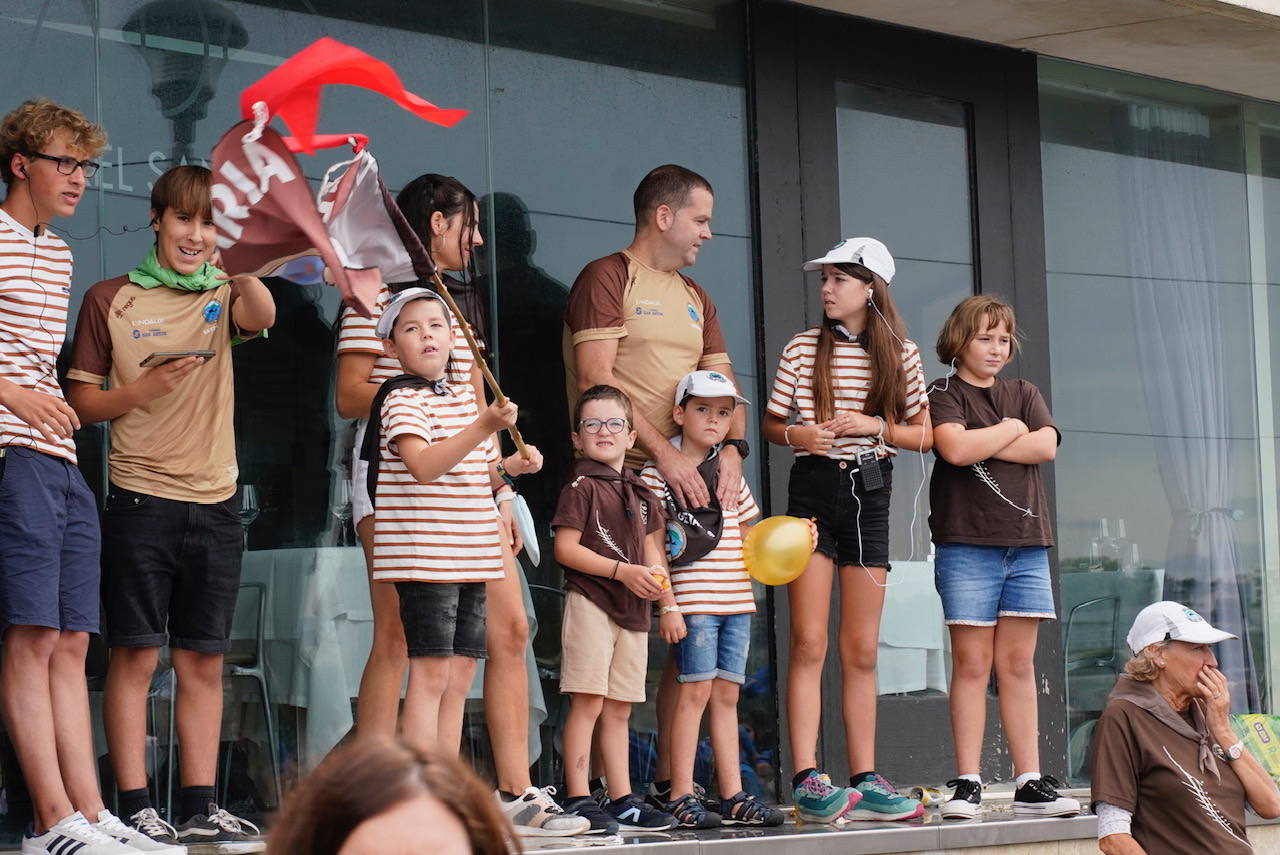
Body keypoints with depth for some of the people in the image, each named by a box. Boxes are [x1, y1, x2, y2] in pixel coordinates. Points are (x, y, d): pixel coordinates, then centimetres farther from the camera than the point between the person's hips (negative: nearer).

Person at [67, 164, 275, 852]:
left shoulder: (224, 296, 9)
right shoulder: (111, 300, 4)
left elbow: (262, 316, -16)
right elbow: (80, 402, 4)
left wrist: (241, 266, -35)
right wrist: (140, 390, -14)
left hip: (215, 504, 3)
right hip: (141, 501, -3)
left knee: (204, 661, 7)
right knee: (136, 656, -3)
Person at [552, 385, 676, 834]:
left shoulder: (639, 493, 16)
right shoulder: (582, 487, -5)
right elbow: (566, 548, -12)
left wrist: (655, 574, -1)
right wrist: (623, 570, -16)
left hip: (633, 608, 7)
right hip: (590, 602, -7)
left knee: (619, 708, 11)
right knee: (587, 702, -9)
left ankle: (621, 798, 16)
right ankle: (578, 799, -8)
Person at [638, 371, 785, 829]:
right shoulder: (659, 473, -3)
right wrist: (667, 604, -13)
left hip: (736, 598, 6)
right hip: (692, 600, -6)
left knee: (726, 693, 8)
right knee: (696, 689, -9)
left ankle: (733, 796, 10)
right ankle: (680, 796, -4)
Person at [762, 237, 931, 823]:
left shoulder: (902, 354, 5)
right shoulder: (803, 349, 3)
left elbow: (924, 437, 7)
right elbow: (771, 423, 8)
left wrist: (876, 427, -9)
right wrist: (796, 434, -13)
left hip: (870, 495, 2)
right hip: (812, 492, -2)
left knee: (862, 650, 6)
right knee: (809, 643, -8)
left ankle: (864, 781, 9)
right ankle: (807, 781, -10)